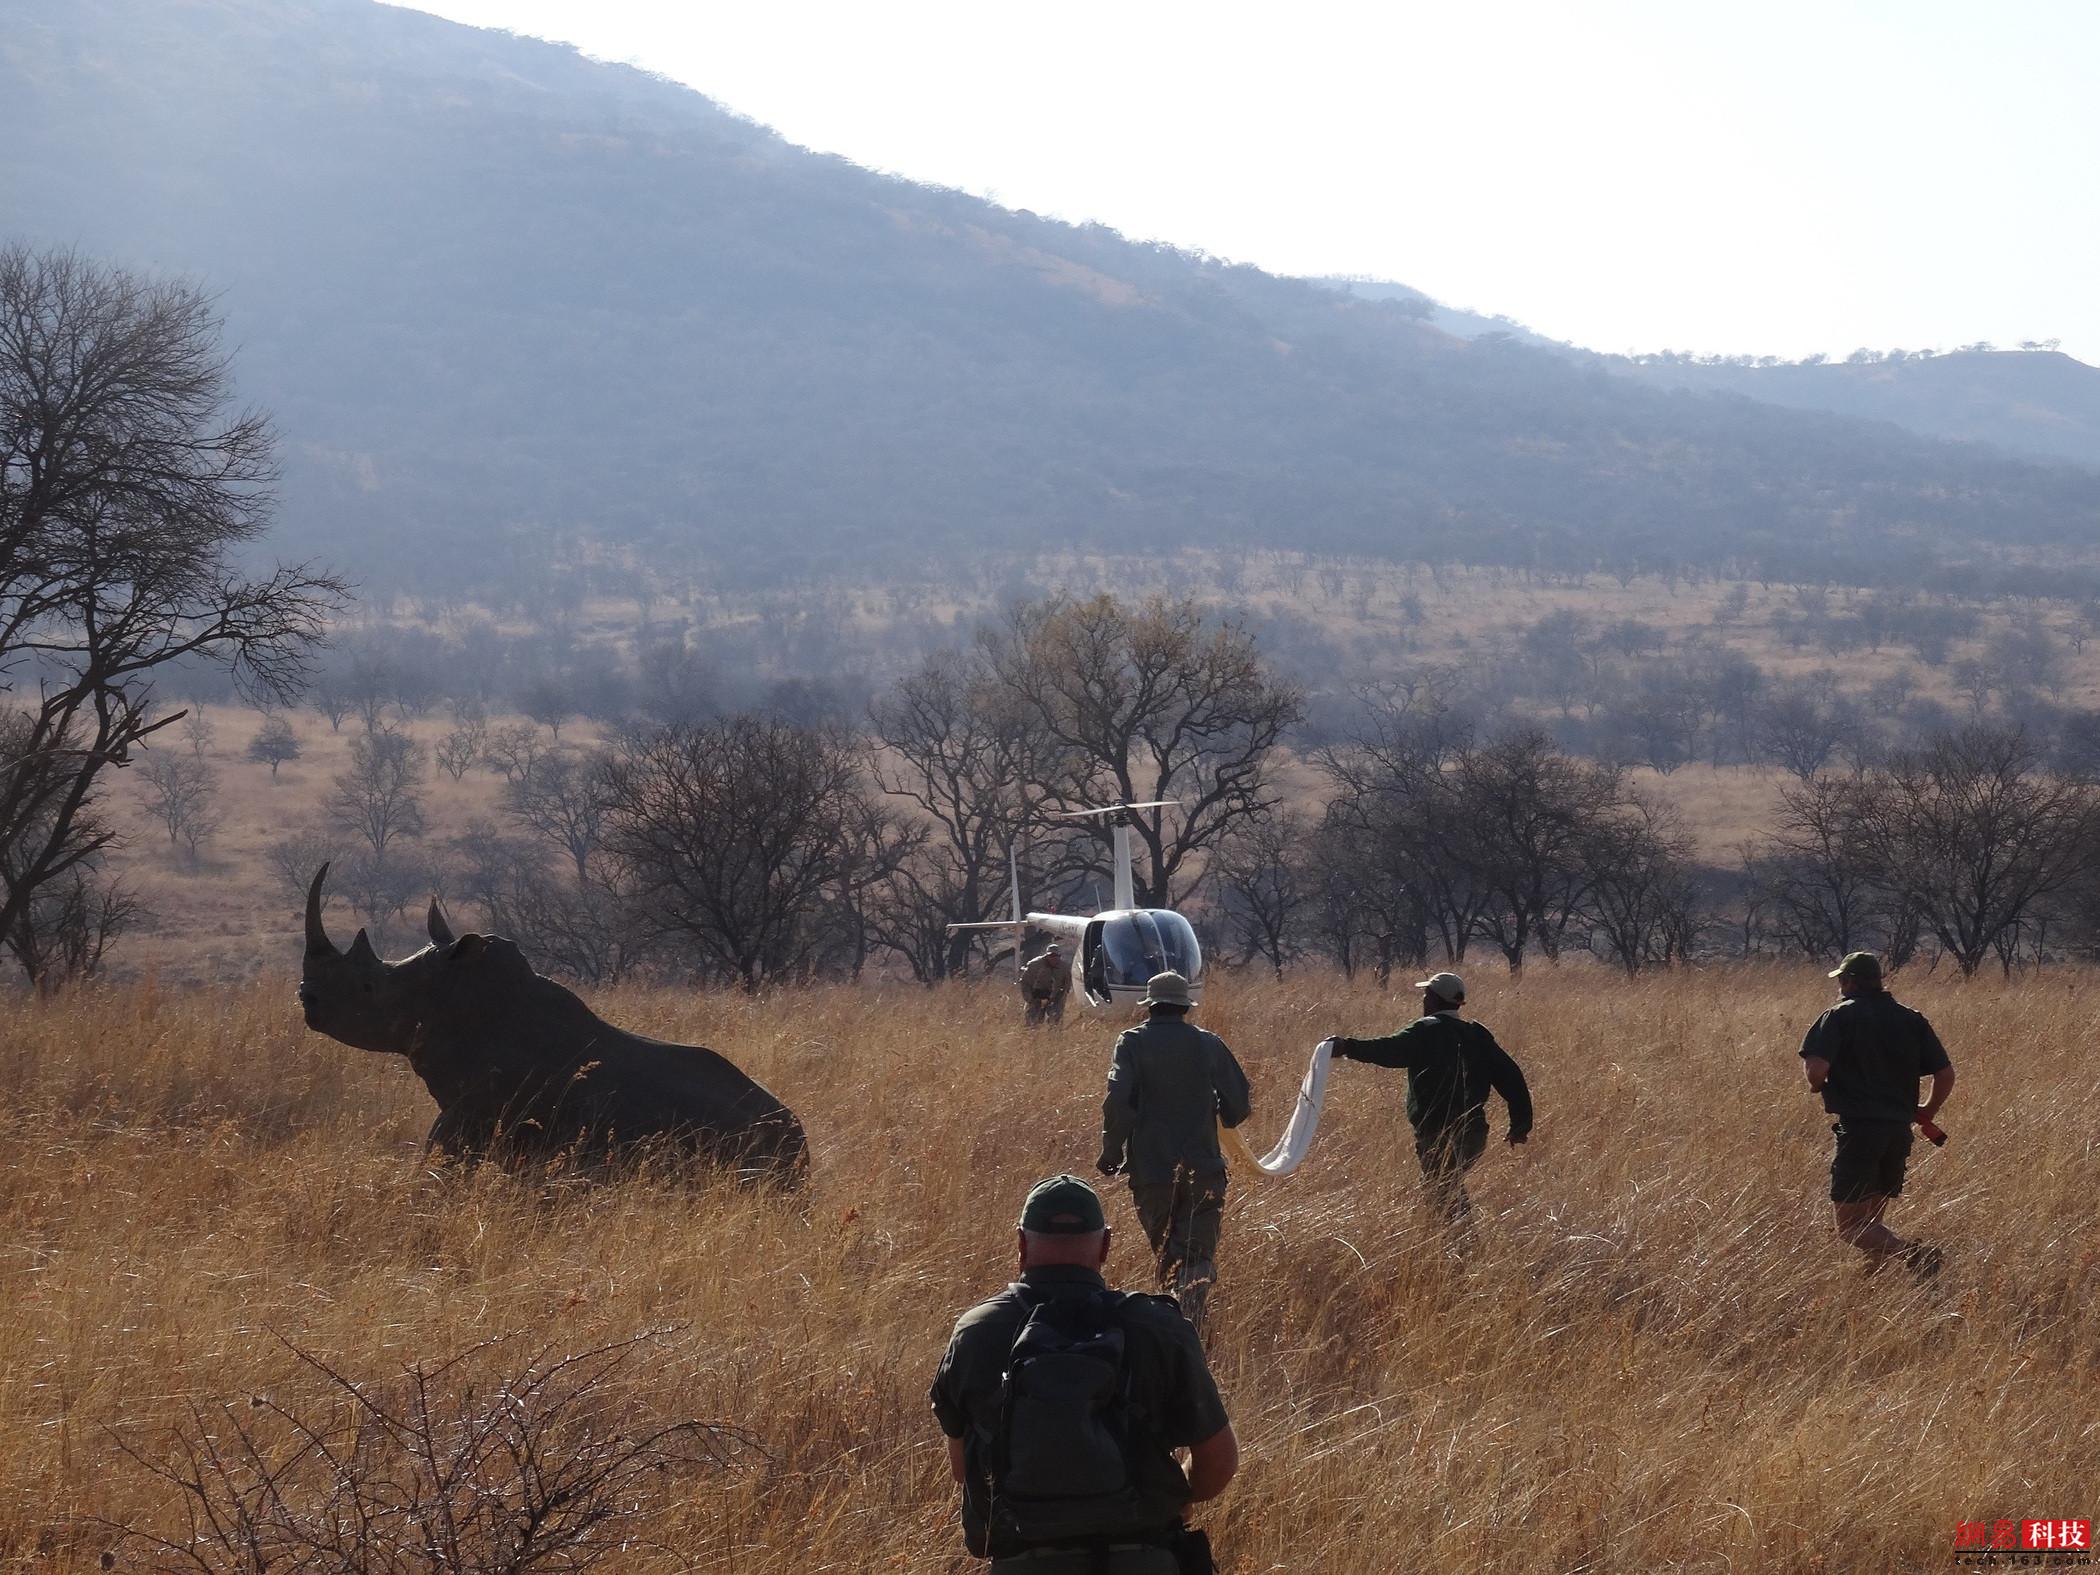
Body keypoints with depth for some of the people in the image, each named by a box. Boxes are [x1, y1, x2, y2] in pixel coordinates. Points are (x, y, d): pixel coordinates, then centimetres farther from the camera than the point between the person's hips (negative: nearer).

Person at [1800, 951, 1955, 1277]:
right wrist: (1927, 1112, 25)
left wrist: (1820, 1088, 7)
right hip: (1900, 1130, 6)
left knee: (1850, 1227, -7)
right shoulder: (1911, 1020, 11)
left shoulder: (1839, 1017, -3)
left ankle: (1912, 1253, -28)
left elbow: (1816, 1070, -16)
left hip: (1858, 1128, -6)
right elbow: (1946, 1074, 9)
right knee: (1872, 1222, 17)